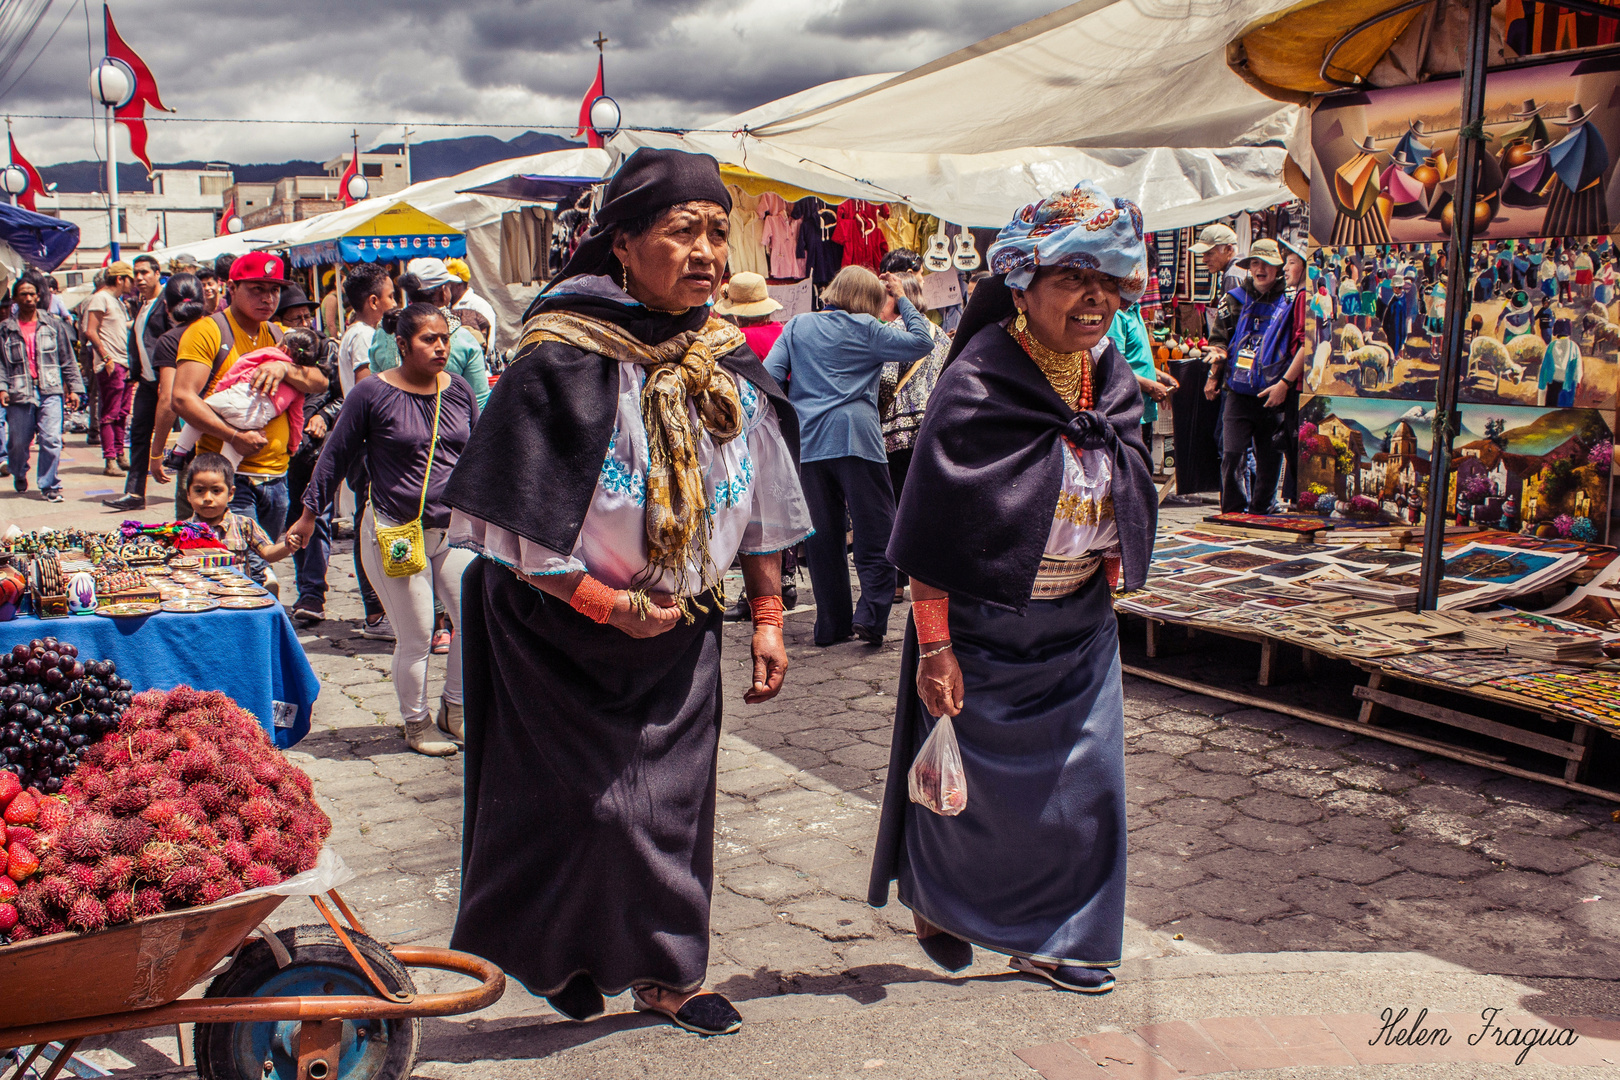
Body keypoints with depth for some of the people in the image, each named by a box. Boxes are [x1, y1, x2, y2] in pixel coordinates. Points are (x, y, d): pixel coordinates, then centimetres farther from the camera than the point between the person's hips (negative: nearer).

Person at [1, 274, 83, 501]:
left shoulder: (52, 324, 9)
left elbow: (67, 359, 11)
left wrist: (74, 388, 7)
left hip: (50, 391, 0)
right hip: (19, 394, 0)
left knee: (51, 440, -10)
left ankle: (49, 485, 1)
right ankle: (19, 474, 38)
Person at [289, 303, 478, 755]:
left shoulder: (458, 390, 5)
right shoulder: (374, 394, -8)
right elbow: (337, 455, 0)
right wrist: (310, 514, 5)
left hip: (453, 529, 5)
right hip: (395, 532, -4)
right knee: (415, 636, 1)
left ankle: (452, 709, 20)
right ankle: (416, 724, 21)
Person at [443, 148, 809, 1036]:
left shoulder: (731, 363, -1)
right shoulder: (562, 362, -19)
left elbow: (759, 504, 8)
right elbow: (516, 526, -19)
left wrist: (768, 617, 6)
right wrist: (611, 605, -19)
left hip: (680, 631, 5)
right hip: (560, 633, -5)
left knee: (672, 795, 10)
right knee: (578, 795, 4)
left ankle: (663, 970, 28)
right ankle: (554, 954, 30)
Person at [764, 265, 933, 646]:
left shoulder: (797, 326, 13)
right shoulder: (866, 329, 2)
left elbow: (769, 376, 4)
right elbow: (922, 343, 7)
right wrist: (902, 299, 16)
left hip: (807, 443, 4)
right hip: (856, 439, -4)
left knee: (822, 537, 9)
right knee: (875, 533, 2)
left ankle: (832, 626, 10)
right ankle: (870, 616, -12)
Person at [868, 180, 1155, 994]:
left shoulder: (1113, 382, 2)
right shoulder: (977, 388, -19)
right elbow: (932, 531, -19)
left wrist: (1107, 586, 16)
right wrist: (933, 646, -21)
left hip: (1078, 624, 6)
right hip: (984, 625, -6)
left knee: (1082, 783, 8)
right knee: (972, 781, 9)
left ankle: (1048, 940, 24)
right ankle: (936, 904, 36)